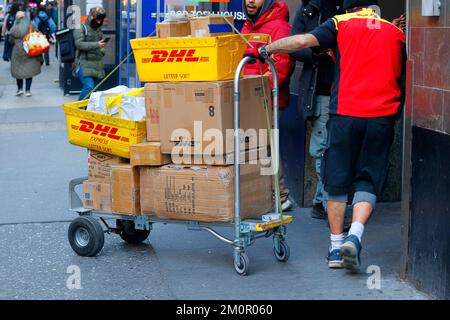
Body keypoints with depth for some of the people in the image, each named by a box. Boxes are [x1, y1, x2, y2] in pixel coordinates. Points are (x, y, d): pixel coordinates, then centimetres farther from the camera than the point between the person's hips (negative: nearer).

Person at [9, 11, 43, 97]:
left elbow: (11, 41, 2)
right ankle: (28, 90, 9)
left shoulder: (13, 29, -7)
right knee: (29, 70, 10)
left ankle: (20, 88, 13)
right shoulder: (31, 26, -6)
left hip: (17, 52, -1)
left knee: (18, 70, 16)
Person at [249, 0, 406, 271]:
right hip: (382, 117, 2)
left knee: (337, 182, 10)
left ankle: (336, 246, 13)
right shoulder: (396, 33, 16)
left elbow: (304, 40, -6)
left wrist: (264, 50, 2)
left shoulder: (342, 24, 7)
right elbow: (403, 81, 21)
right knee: (368, 182, 6)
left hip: (345, 114, -1)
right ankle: (355, 236, -16)